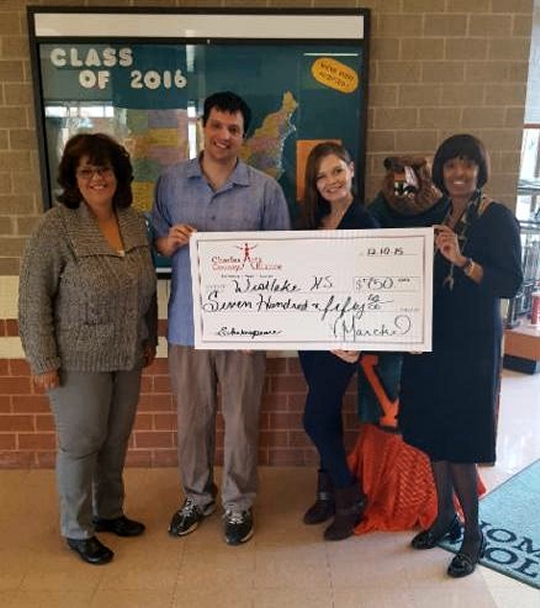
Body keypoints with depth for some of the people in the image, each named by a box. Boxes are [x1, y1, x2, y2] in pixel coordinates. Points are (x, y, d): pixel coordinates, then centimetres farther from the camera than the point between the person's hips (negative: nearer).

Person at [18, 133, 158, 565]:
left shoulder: (134, 221, 3)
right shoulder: (57, 226, -15)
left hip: (127, 355, 6)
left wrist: (150, 338, 14)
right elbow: (33, 298, -13)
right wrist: (43, 361, -13)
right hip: (79, 358, -5)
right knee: (81, 442, 8)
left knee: (117, 438, 18)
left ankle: (109, 512, 40)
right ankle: (76, 530, 30)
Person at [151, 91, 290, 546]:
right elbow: (156, 244, 9)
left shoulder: (266, 189, -1)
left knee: (241, 419, 9)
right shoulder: (171, 182, 4)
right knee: (192, 418, 14)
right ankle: (197, 496, 36)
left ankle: (238, 503, 30)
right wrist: (169, 241, -14)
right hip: (187, 322, 2)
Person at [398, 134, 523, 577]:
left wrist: (462, 261, -25)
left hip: (472, 342, -5)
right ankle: (445, 518, 31)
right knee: (432, 431, 12)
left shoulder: (498, 218, -6)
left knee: (459, 441, -2)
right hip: (431, 337, 5)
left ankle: (473, 533, 18)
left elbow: (511, 283, -14)